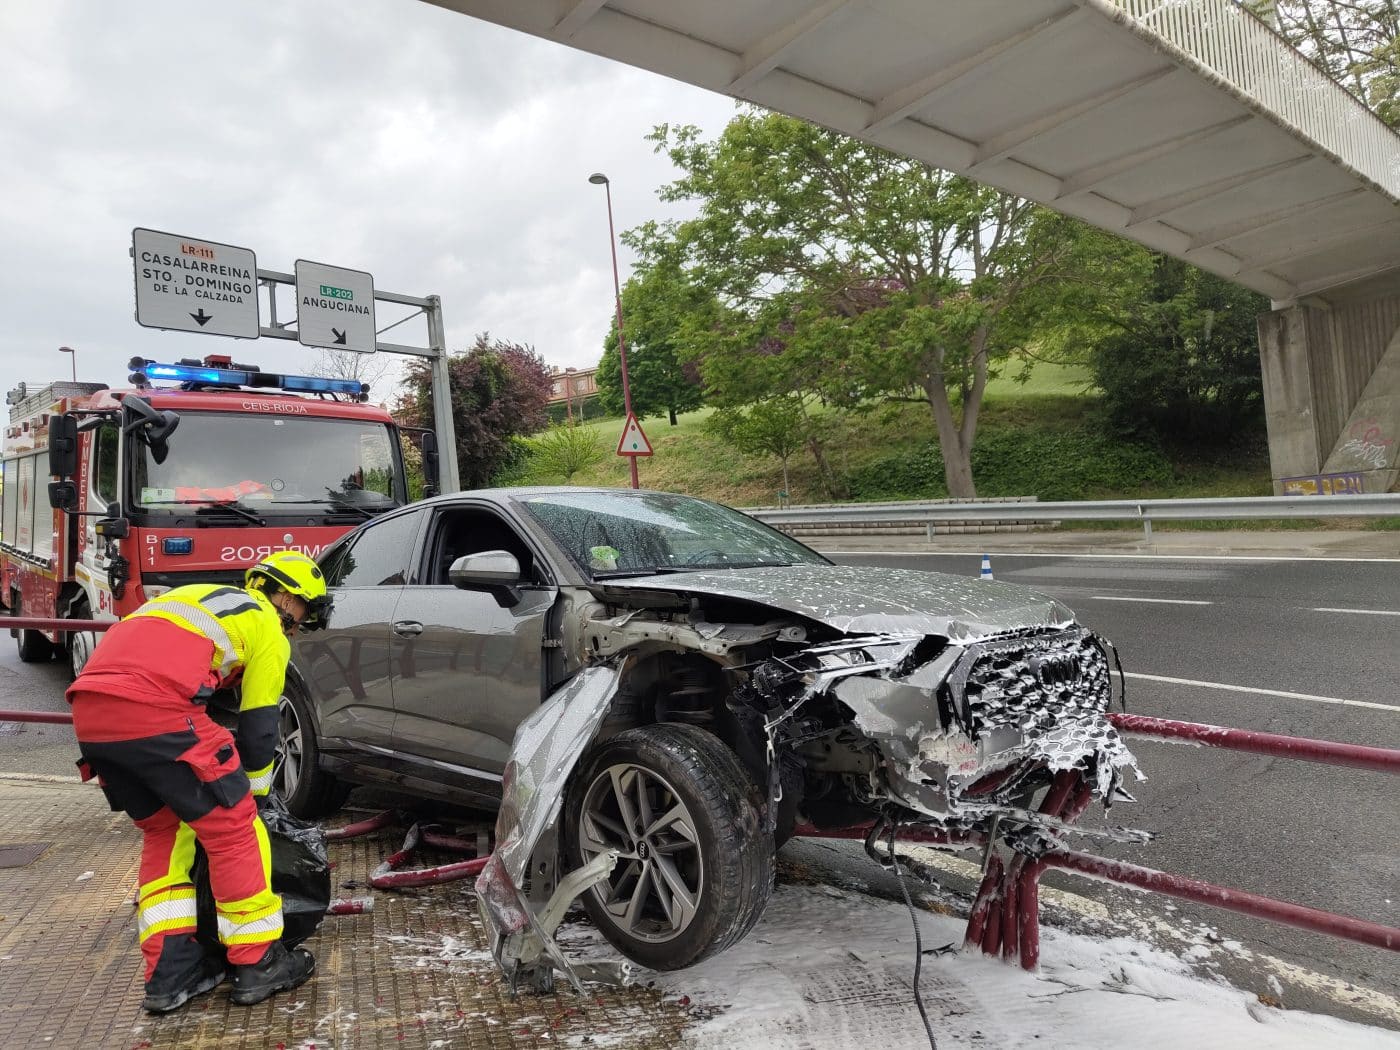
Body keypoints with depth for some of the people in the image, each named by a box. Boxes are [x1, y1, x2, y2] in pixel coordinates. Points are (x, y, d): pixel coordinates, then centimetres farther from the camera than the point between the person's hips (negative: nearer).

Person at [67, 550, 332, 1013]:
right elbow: (258, 725, 12)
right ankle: (258, 964, 13)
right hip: (154, 711, -8)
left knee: (164, 831, 22)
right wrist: (254, 793, 26)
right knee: (233, 829, 5)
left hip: (89, 713, 9)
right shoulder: (266, 626, 12)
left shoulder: (202, 597, 35)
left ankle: (170, 972, 21)